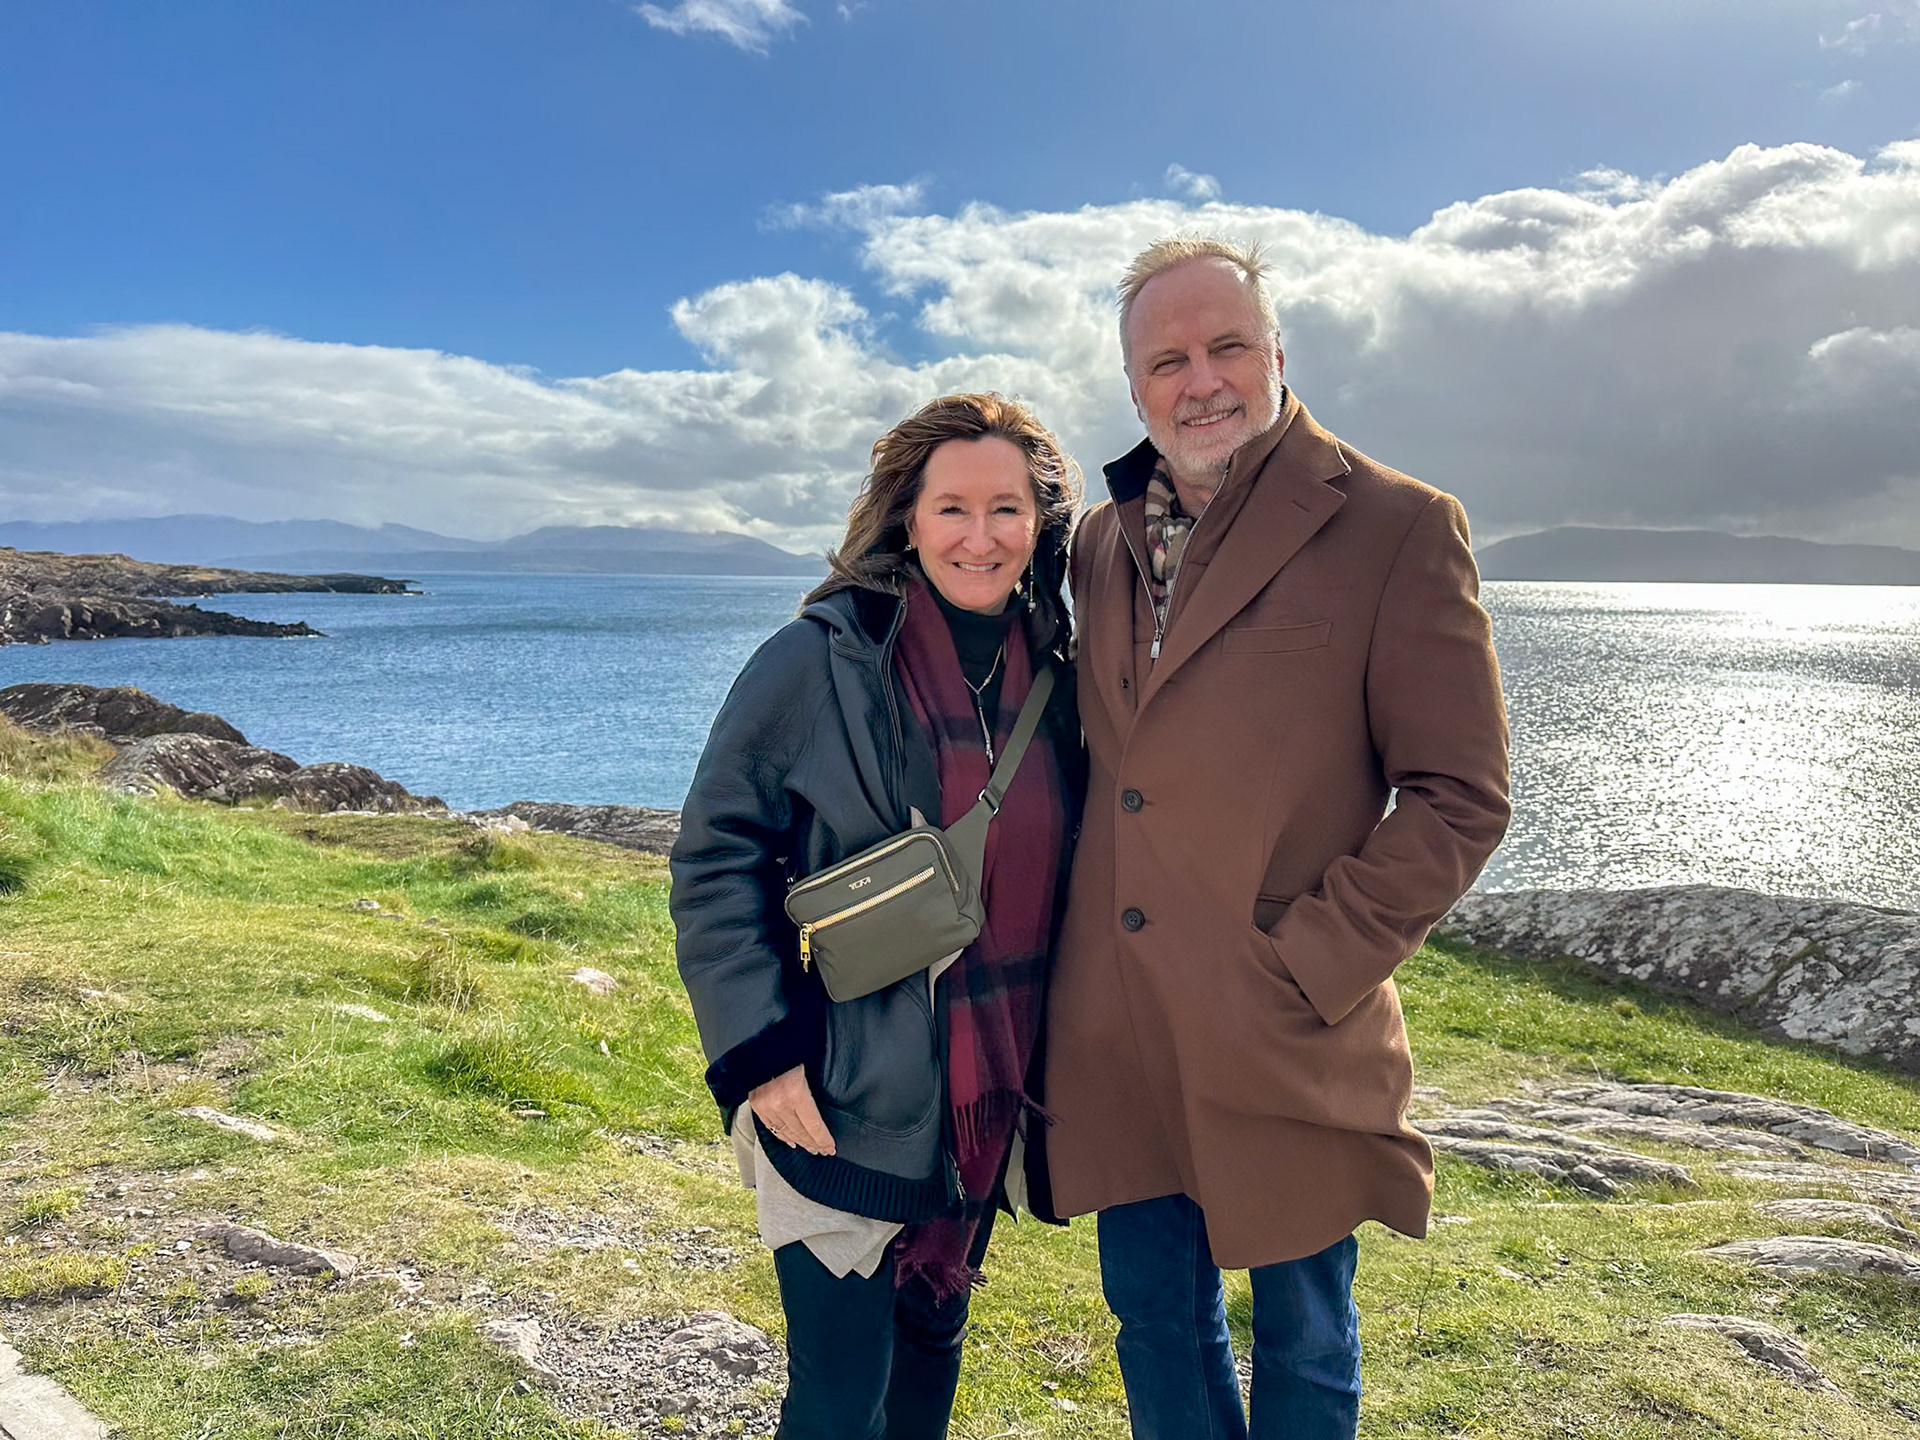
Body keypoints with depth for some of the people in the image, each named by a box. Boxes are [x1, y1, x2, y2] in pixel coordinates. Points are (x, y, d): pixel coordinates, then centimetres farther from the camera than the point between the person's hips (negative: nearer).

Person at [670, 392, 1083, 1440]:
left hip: (989, 1100, 5)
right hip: (844, 1098, -5)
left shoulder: (1054, 676, 2)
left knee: (933, 1338, 22)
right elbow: (713, 856, -11)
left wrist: (1050, 1063, 11)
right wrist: (759, 1050, -16)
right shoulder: (822, 659, -14)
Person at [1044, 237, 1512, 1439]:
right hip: (1121, 1036, 5)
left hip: (1285, 1042, -4)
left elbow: (1461, 796, -10)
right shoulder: (1102, 540, 9)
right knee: (1155, 1318, 21)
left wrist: (1307, 969, -15)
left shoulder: (1397, 528, -8)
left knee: (1302, 1339, 17)